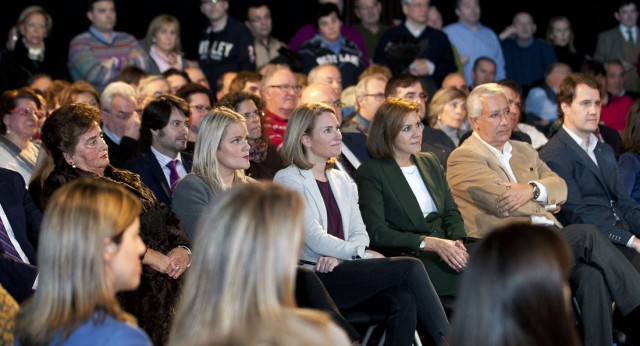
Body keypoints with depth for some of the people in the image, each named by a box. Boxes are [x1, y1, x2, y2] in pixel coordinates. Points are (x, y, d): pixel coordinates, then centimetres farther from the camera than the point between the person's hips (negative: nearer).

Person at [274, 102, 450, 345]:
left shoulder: (342, 181, 21)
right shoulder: (288, 180, -1)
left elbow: (360, 234, 13)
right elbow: (314, 238, -10)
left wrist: (339, 256, -8)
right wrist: (364, 255, -7)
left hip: (343, 271, 6)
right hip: (313, 277, -6)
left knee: (404, 300, -27)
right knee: (409, 267, -22)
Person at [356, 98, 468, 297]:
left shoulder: (430, 162, 22)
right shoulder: (371, 173, 0)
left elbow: (451, 212, 18)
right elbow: (377, 233, -9)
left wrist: (458, 242, -6)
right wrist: (431, 243, -18)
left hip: (445, 249, 6)